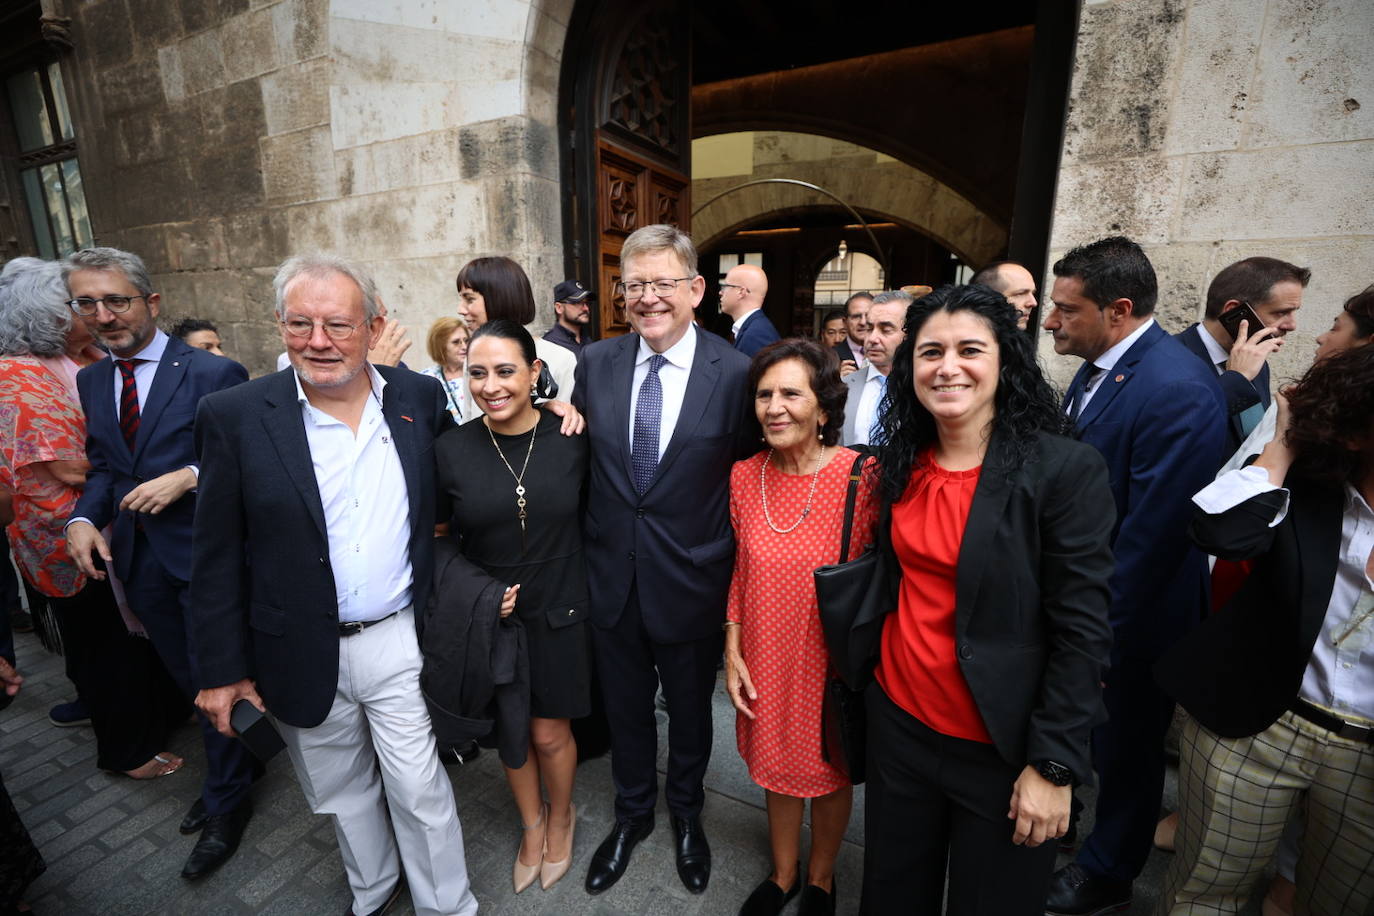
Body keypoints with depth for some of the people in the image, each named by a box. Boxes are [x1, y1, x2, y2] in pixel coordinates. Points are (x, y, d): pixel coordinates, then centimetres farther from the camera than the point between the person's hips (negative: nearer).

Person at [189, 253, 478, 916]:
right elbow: (218, 559, -5)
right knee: (343, 793, 23)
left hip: (400, 643, 0)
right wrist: (223, 669, -1)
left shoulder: (419, 397, -6)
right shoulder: (234, 416, -10)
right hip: (303, 656, 1)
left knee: (421, 792, 13)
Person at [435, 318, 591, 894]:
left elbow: (590, 516, 3)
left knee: (550, 734, 14)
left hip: (557, 611, -1)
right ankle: (532, 823, 49)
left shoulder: (569, 438, -12)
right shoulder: (451, 448, -10)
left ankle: (561, 815, 47)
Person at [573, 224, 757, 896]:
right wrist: (587, 551, -1)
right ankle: (632, 814, 53)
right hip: (612, 580, 3)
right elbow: (580, 460, 5)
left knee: (689, 710, 23)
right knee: (625, 707, 24)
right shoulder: (595, 363, -4)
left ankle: (686, 814, 53)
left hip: (691, 584, -2)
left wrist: (732, 574, -4)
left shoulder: (735, 373, -14)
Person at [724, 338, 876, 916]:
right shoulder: (744, 477, -7)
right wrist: (733, 650, -1)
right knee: (776, 764, 23)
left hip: (832, 659, -3)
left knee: (831, 769, 21)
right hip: (765, 658, 3)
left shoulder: (861, 476, -20)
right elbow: (740, 570, 2)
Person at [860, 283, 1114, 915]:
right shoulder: (902, 464, -1)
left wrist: (1053, 765, -14)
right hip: (899, 722, 4)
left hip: (1000, 748, -4)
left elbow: (1082, 630, -15)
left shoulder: (1066, 470, -16)